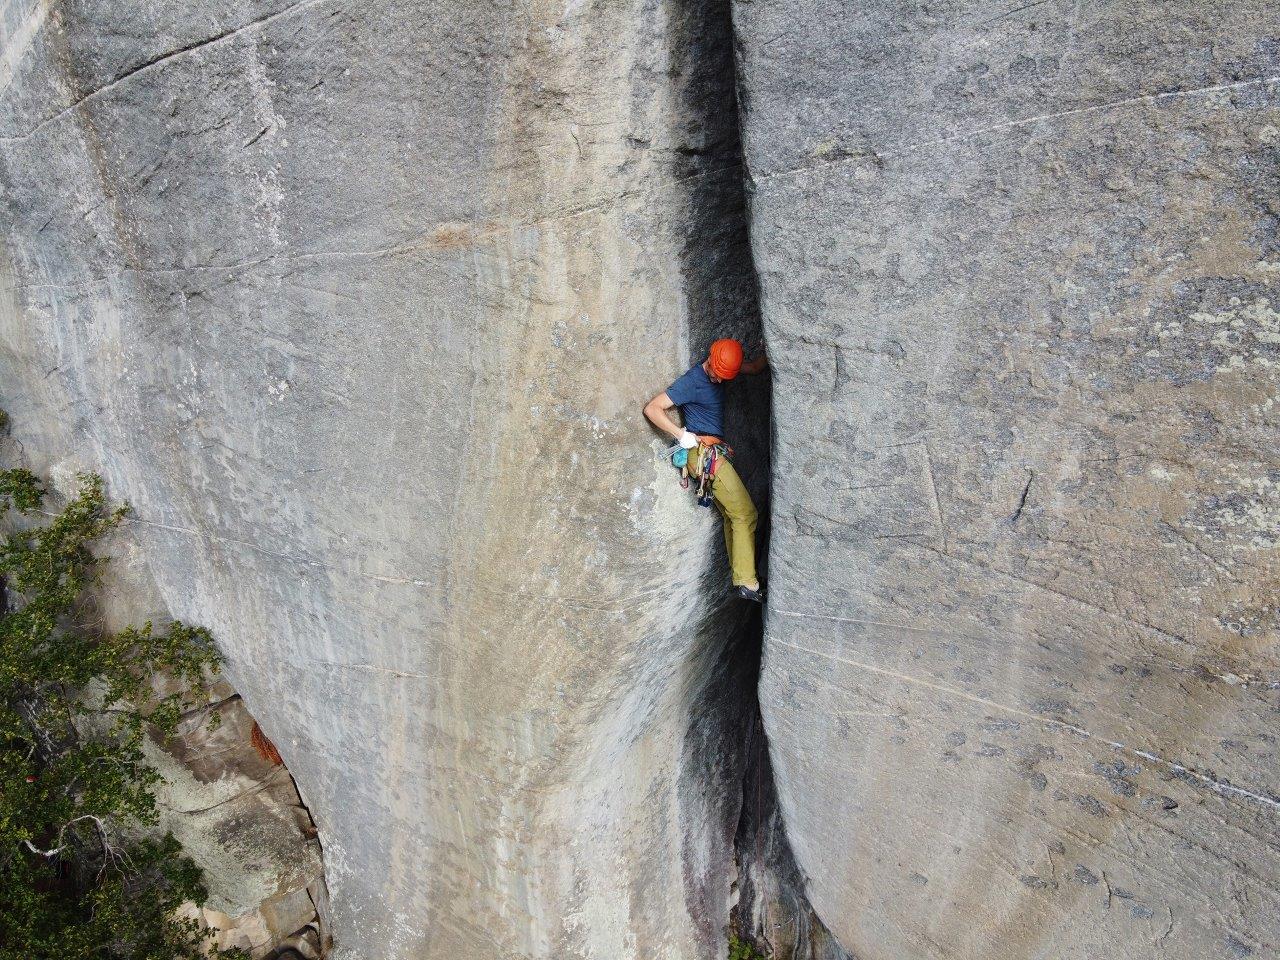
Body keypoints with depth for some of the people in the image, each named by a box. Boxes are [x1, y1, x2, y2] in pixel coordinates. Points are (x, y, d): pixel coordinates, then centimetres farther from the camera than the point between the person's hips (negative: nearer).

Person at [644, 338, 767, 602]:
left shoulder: (719, 371, 10)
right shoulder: (691, 382, -15)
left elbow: (754, 367, 25)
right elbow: (652, 409, -19)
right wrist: (681, 434, -19)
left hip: (714, 453, 9)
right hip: (704, 452, -9)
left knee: (731, 516, 11)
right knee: (745, 514, -10)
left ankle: (740, 575, 17)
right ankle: (746, 583, -10)